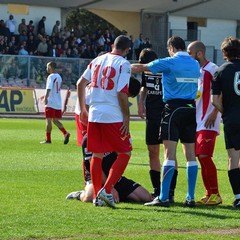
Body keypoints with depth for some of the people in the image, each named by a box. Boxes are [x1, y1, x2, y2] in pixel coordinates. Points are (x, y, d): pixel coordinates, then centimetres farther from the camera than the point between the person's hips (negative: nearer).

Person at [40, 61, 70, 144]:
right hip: (58, 103, 8)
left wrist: (46, 97, -33)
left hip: (50, 103, -8)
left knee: (48, 120, -1)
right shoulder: (59, 77, 15)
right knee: (55, 120, 12)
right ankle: (65, 133, -6)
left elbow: (49, 88, -25)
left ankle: (48, 139, 2)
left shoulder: (51, 77, -11)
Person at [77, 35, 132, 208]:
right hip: (114, 116, -6)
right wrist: (126, 117, -8)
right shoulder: (124, 64, -7)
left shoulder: (97, 60, 12)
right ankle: (106, 191, -8)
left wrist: (83, 109, 22)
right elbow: (122, 93, -14)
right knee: (125, 153, 3)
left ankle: (96, 195, 14)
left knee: (97, 155, 13)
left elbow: (81, 83, 14)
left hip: (94, 115, 6)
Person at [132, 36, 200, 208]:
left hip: (174, 108, -5)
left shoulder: (170, 62, -5)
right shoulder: (195, 64, 11)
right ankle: (190, 198, 6)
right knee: (190, 154, 6)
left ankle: (163, 197, -11)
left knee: (170, 154, -8)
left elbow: (140, 68, 2)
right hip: (191, 108, 5)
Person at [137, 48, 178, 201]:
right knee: (153, 153, 7)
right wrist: (141, 102, 6)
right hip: (152, 116, 6)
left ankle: (170, 192, -5)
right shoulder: (146, 71, 5)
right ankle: (157, 190, 16)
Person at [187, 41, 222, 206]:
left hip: (208, 123, -9)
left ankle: (215, 194, -8)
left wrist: (214, 114, -21)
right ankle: (209, 194, 11)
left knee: (205, 156, -14)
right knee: (201, 158, 7)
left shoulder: (212, 69, -10)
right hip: (197, 122, 9)